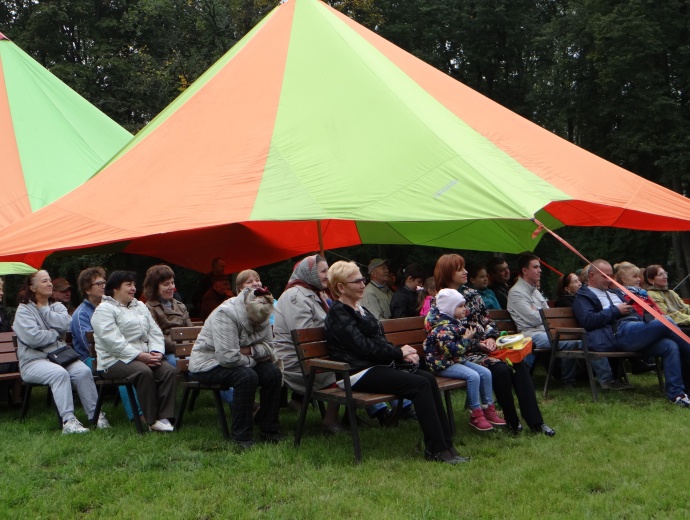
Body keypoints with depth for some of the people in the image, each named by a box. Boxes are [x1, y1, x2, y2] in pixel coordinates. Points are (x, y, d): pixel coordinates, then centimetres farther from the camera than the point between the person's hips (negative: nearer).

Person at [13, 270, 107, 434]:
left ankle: (95, 414, -18)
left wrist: (43, 310, -3)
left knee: (84, 371, -24)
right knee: (59, 373, -34)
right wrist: (55, 334, -2)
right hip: (34, 360, -4)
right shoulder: (24, 310, 2)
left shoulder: (57, 306, 16)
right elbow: (33, 337, -15)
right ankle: (68, 420, -36)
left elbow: (66, 324, -7)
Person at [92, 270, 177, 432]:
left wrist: (157, 352, -8)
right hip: (115, 360, -6)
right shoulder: (104, 310, -3)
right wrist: (140, 355, -23)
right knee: (144, 372, -34)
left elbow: (155, 332, 13)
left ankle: (164, 417, -24)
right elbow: (113, 341, -16)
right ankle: (151, 421, -26)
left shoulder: (140, 306, 21)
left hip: (145, 357, 7)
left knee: (169, 370, -21)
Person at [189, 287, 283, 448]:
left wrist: (250, 350, -22)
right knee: (246, 376, -33)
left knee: (273, 373, -14)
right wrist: (253, 359, -18)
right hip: (208, 365, -8)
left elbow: (268, 346, -3)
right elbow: (228, 357, -34)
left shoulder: (260, 315, -4)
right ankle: (242, 437, -23)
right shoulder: (225, 315, -29)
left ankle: (269, 431, -2)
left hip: (240, 362, 8)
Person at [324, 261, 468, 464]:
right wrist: (399, 353, -7)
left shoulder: (359, 309, 22)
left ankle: (444, 443, -13)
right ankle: (436, 449, -18)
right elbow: (363, 347, -15)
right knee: (420, 384, -22)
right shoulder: (338, 314, -6)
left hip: (378, 366, 9)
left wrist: (401, 353, 0)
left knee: (428, 378, -13)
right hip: (359, 373, -9)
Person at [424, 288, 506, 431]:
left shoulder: (456, 323, 12)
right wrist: (467, 339, -18)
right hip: (443, 364, -10)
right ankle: (475, 415, -17)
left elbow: (463, 345, 28)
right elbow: (452, 350, -28)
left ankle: (488, 409, 6)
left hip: (458, 360, 10)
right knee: (473, 376, -27)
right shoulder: (441, 328, -20)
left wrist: (478, 344, 15)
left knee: (486, 372, -3)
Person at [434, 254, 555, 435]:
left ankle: (535, 421, -21)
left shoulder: (471, 293, 17)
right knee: (501, 369, -30)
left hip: (486, 344, 6)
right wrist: (479, 344, -14)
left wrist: (491, 338, -6)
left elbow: (487, 320, 16)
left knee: (519, 364, -21)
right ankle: (511, 421, -13)